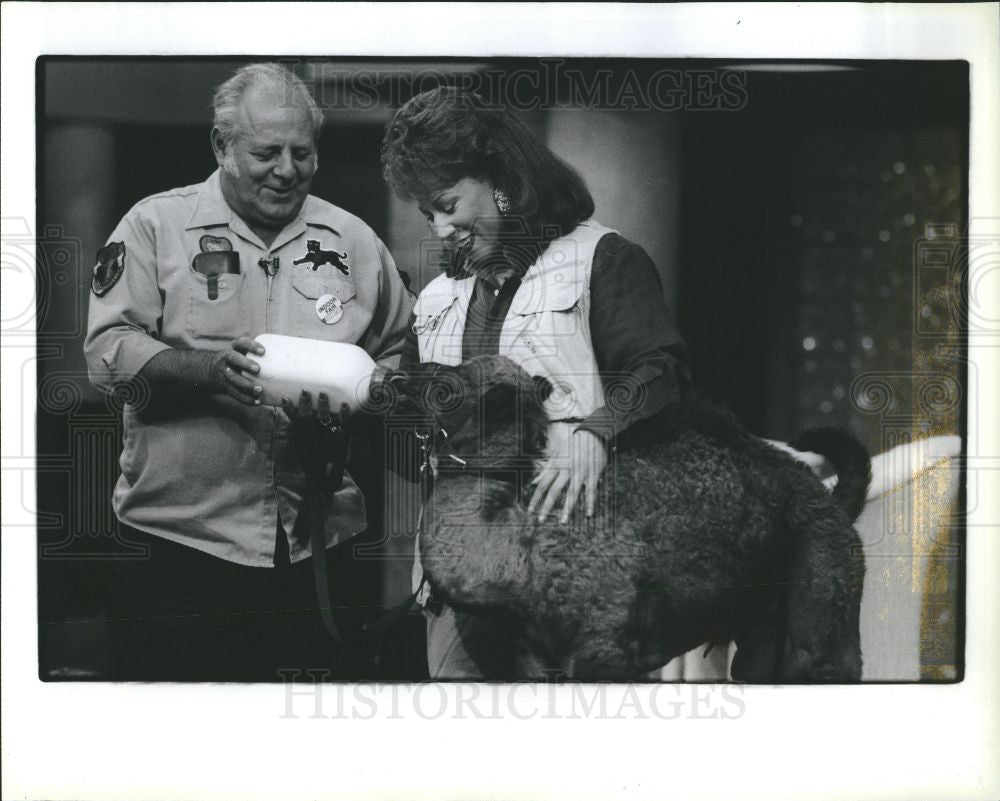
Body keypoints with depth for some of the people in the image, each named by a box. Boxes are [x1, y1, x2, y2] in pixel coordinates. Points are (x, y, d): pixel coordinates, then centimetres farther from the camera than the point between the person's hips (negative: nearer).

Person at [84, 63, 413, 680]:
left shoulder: (354, 241, 12)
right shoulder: (155, 225, 4)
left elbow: (400, 359, 19)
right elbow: (107, 352, -4)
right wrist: (211, 369, -20)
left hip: (320, 543, 3)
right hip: (181, 534, -2)